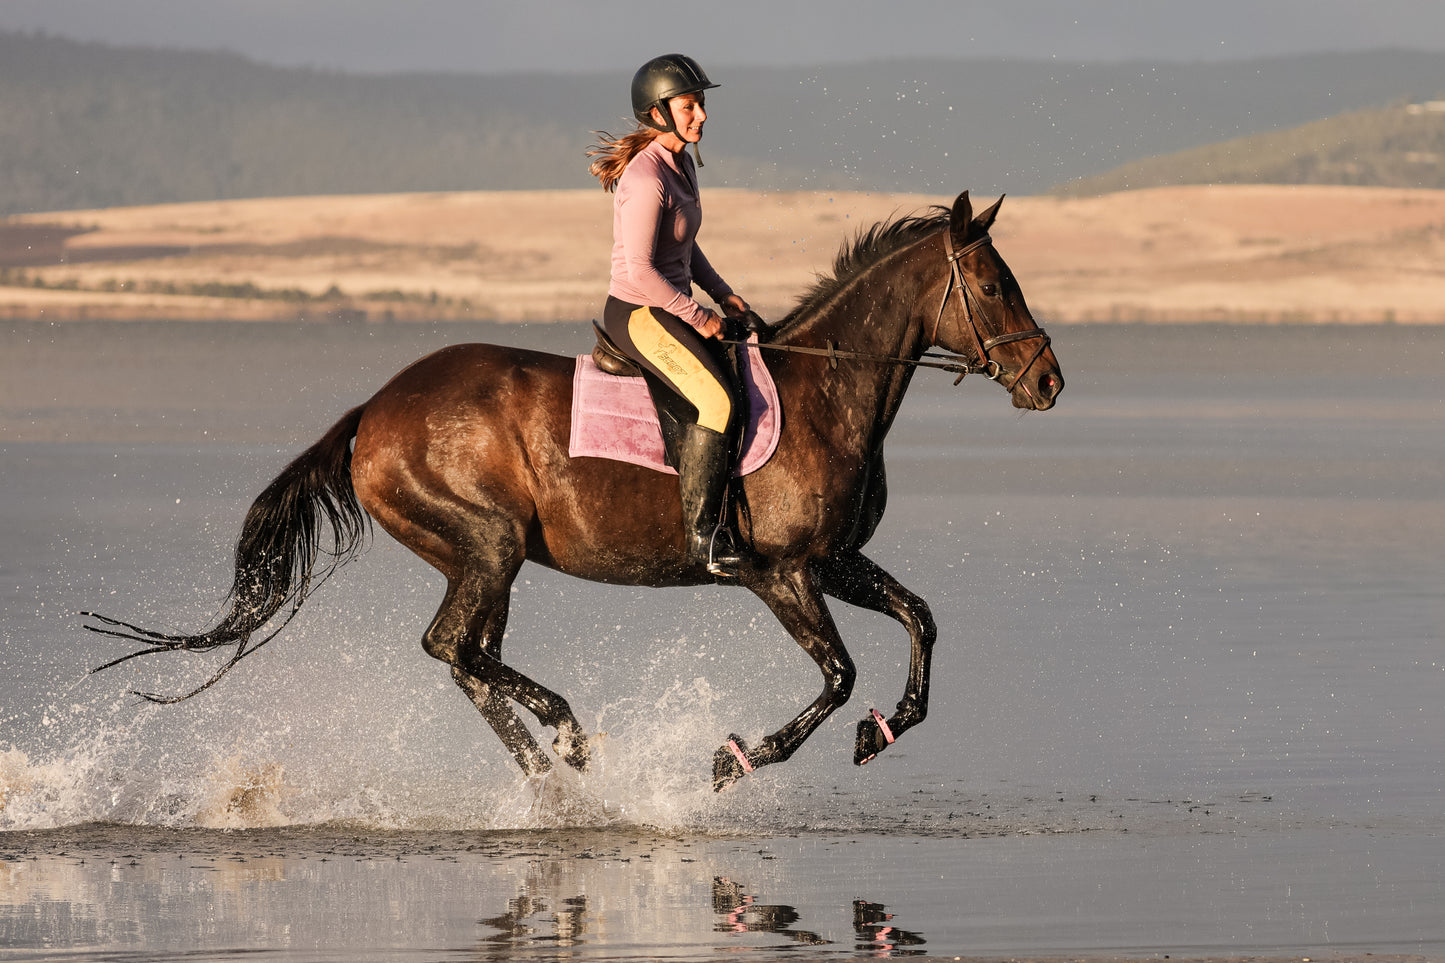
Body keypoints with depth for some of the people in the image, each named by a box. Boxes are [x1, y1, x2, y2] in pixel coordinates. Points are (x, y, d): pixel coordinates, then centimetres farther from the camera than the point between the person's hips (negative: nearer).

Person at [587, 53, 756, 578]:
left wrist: (722, 294, 9)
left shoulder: (681, 164, 9)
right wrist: (698, 316, -16)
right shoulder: (647, 177, -21)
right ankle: (703, 533, -20)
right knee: (718, 401, -24)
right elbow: (639, 270, -24)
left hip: (672, 309, 10)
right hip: (637, 314, -10)